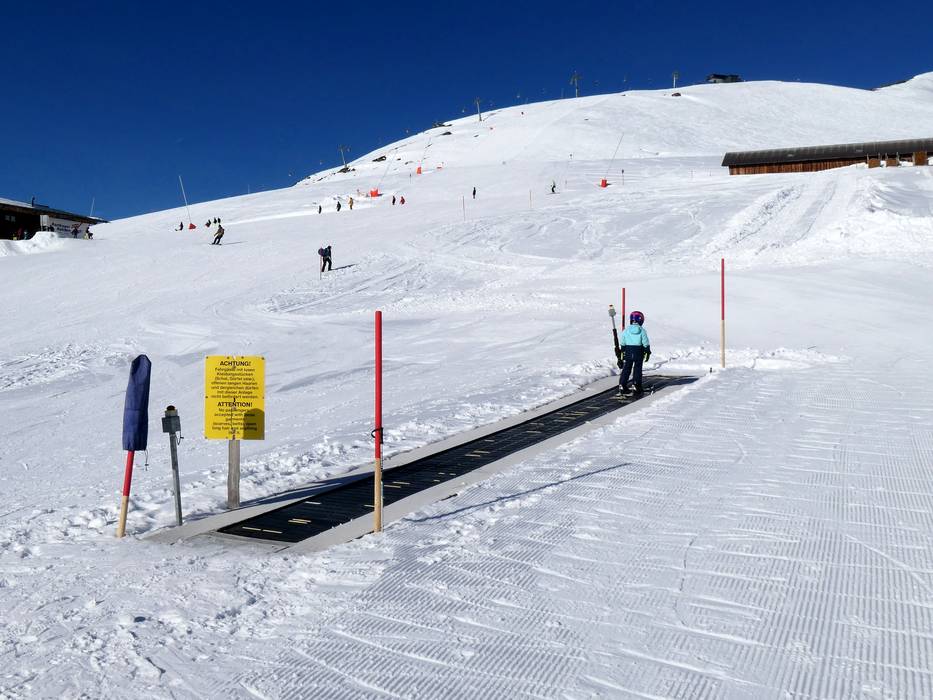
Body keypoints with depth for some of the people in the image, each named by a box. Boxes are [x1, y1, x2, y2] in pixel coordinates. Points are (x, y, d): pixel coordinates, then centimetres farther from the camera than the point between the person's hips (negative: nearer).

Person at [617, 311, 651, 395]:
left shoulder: (626, 331, -2)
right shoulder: (642, 331, -8)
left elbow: (622, 344, 5)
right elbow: (646, 343, -6)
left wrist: (621, 353, 16)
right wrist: (648, 352, 6)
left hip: (628, 353, 2)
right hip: (639, 353, -2)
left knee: (626, 369, 10)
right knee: (637, 370, 6)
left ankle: (622, 386, 7)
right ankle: (637, 388, 5)